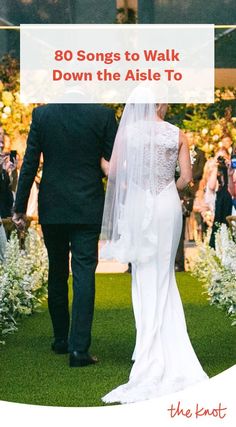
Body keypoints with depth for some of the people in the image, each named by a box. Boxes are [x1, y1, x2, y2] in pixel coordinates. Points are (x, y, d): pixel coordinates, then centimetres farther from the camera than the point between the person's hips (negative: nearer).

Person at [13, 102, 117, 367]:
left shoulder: (41, 114, -4)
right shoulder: (103, 115, -7)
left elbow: (29, 164, -2)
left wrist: (20, 207, 4)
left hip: (52, 208, 2)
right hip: (88, 210, -2)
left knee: (57, 273, 16)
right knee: (84, 274, -2)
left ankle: (61, 339, 26)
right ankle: (79, 348, -8)